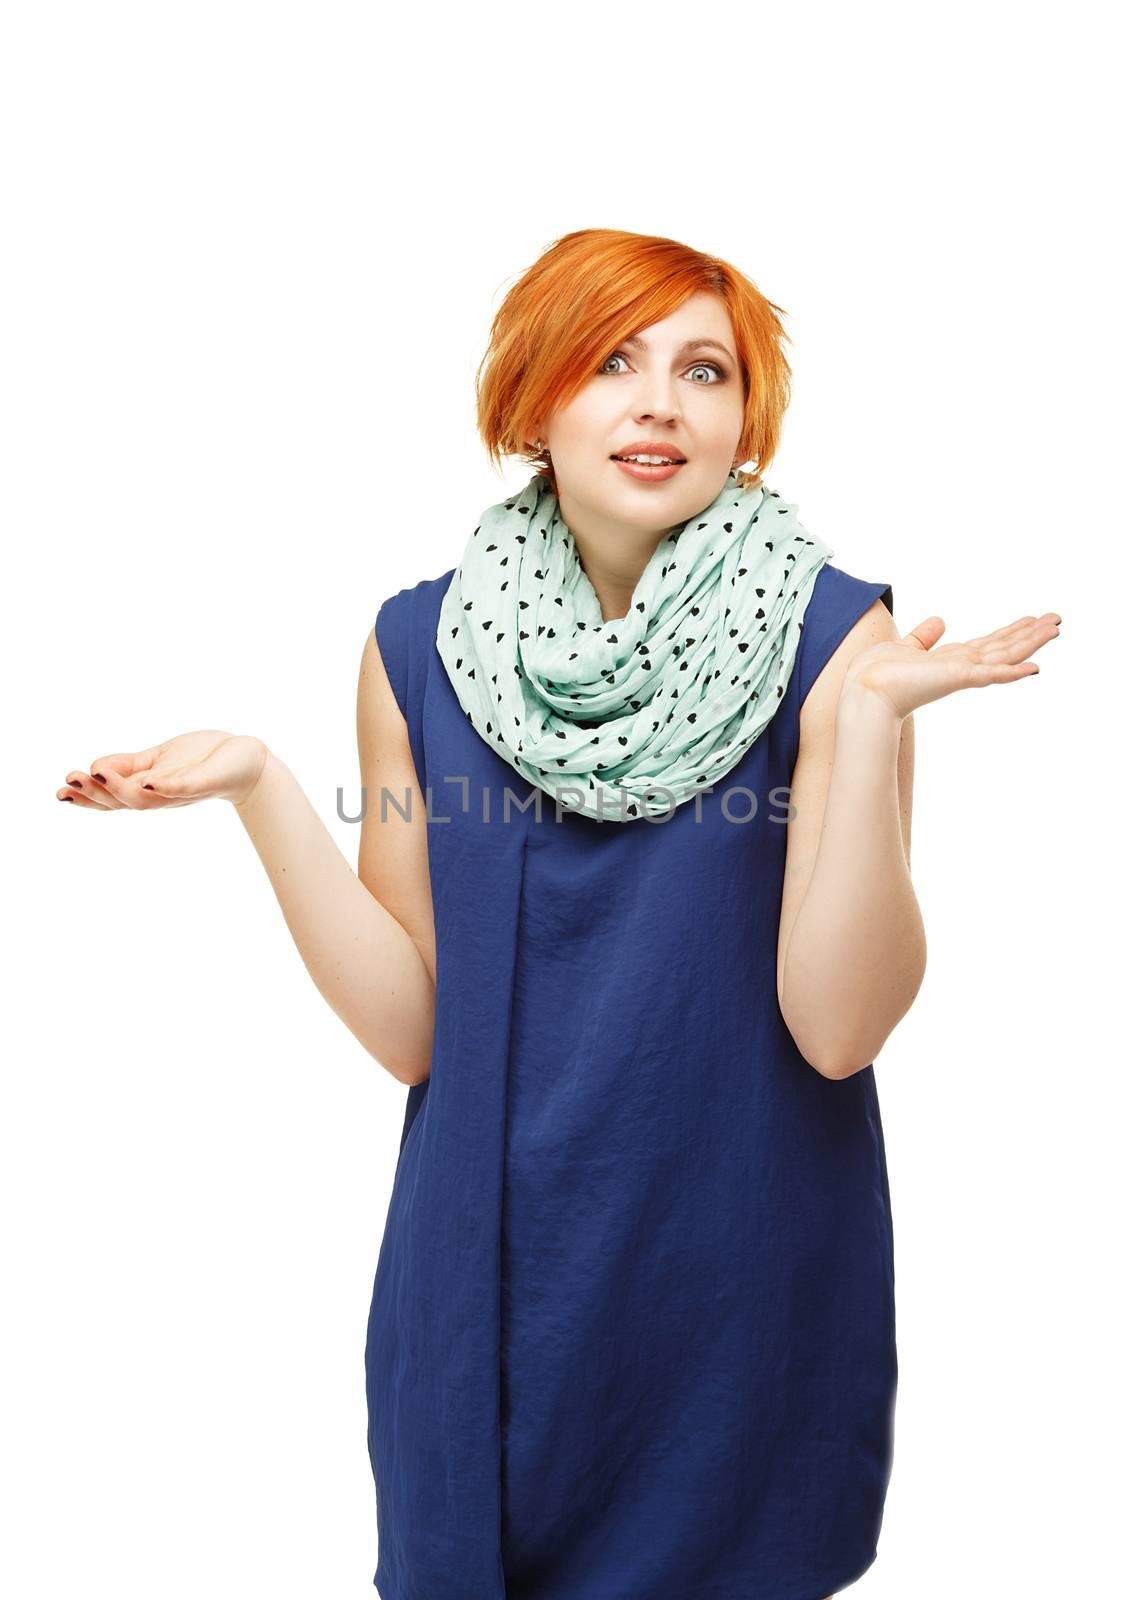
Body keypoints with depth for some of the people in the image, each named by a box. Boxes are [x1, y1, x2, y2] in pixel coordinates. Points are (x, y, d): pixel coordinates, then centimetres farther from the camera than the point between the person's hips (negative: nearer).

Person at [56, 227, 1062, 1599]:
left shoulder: (832, 635, -10)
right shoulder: (420, 644, -4)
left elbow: (838, 1028, -17)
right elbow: (409, 1027, -7)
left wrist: (866, 717, -26)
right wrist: (259, 788, -15)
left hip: (751, 1282, -1)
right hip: (495, 1273, 2)